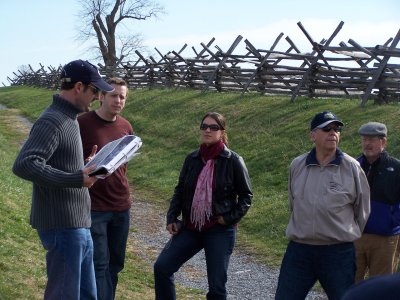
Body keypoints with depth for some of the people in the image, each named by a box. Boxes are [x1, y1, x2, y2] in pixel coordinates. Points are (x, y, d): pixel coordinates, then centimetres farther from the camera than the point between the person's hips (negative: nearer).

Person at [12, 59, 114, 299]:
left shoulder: (69, 119, 15)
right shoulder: (52, 121, -16)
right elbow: (24, 165, -28)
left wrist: (85, 168, 8)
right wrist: (76, 179, -29)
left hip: (79, 227, 10)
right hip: (63, 228, -10)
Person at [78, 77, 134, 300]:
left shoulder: (126, 127, 7)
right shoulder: (82, 123, -11)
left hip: (121, 206, 6)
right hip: (93, 206, -6)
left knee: (115, 263, 12)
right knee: (99, 264, -3)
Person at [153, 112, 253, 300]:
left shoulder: (233, 161, -7)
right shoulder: (192, 159, 4)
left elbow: (246, 195, -1)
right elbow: (180, 191, 12)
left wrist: (230, 218, -11)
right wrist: (171, 218, 2)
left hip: (220, 231, -4)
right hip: (190, 228, 4)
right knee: (161, 267, -4)